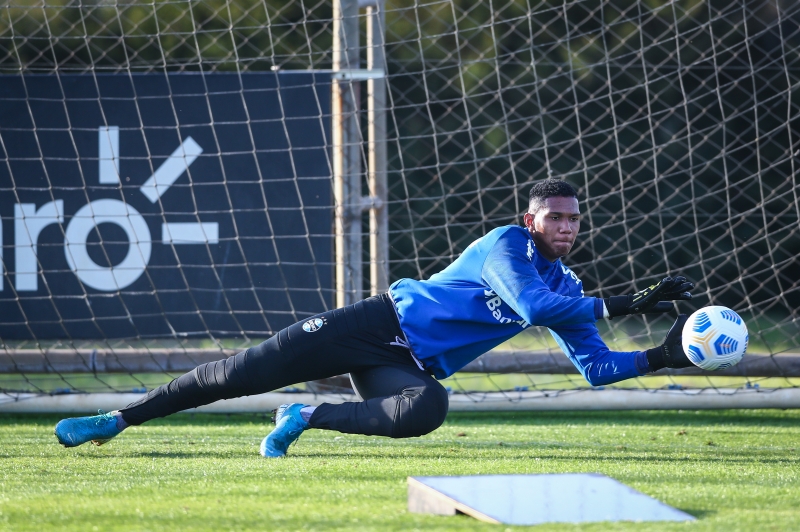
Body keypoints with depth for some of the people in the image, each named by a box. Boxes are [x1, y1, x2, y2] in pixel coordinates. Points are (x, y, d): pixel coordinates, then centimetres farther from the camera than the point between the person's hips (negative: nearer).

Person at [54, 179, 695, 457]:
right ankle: (120, 419, -1)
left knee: (426, 409, -34)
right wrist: (617, 306, -25)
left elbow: (597, 367, 12)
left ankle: (306, 419, -13)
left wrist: (663, 357, -3)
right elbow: (530, 306, -27)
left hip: (416, 368, 4)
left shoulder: (567, 291, 11)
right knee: (251, 370, -13)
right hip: (383, 323, -4)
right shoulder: (508, 246, -10)